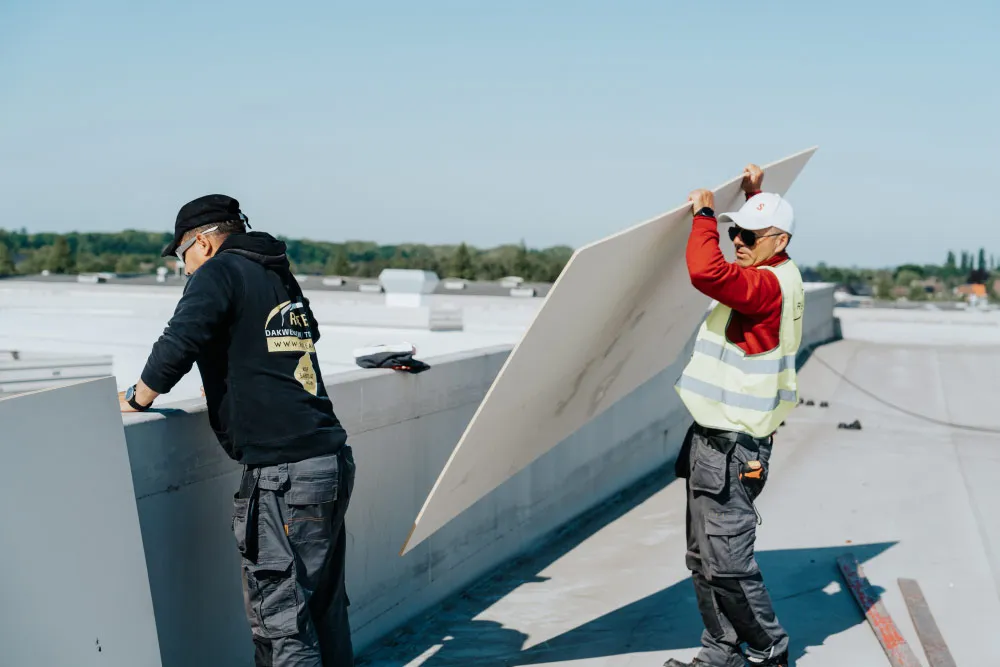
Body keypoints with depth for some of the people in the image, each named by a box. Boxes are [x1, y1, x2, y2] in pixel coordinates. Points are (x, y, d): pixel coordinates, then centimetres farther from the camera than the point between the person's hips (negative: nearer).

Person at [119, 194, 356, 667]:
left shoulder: (221, 271, -3)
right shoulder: (280, 278, 20)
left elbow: (179, 344, -15)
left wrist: (139, 397, 0)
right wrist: (228, 387, 37)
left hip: (283, 473, -8)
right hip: (332, 460, 8)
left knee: (278, 616, -3)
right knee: (324, 612, 17)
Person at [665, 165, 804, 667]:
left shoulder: (769, 285, -19)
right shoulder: (773, 276, 14)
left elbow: (707, 272, -36)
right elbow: (747, 251, 40)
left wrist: (704, 214, -21)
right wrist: (754, 196, 36)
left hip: (731, 449, -11)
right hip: (714, 439, 11)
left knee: (726, 561, -6)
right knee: (704, 559, 15)